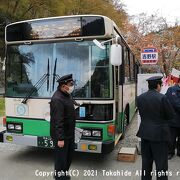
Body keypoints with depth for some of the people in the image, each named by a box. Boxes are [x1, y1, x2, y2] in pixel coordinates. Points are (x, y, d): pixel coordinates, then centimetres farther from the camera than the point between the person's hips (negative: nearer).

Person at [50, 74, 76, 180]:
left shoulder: (67, 95, 7)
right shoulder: (57, 99, -24)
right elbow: (58, 121, -27)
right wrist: (60, 138, -26)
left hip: (69, 133, 10)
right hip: (61, 135, -10)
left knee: (70, 155, 22)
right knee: (61, 157, 6)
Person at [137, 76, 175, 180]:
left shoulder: (140, 98, 0)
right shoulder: (162, 98, -16)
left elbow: (142, 114, 5)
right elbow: (171, 115, -7)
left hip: (145, 133, 5)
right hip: (159, 134, -5)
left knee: (146, 161, 17)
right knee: (161, 163, 7)